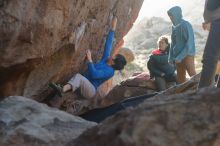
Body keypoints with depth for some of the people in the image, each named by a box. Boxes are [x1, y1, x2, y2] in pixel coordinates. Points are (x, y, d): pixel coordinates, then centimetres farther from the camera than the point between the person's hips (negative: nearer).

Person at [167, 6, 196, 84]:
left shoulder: (186, 25, -12)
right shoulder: (174, 26, 11)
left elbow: (189, 43, -17)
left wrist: (180, 57, -19)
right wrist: (171, 57, 9)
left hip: (187, 55, -7)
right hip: (177, 57, 8)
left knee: (193, 76, -10)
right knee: (180, 78, 9)